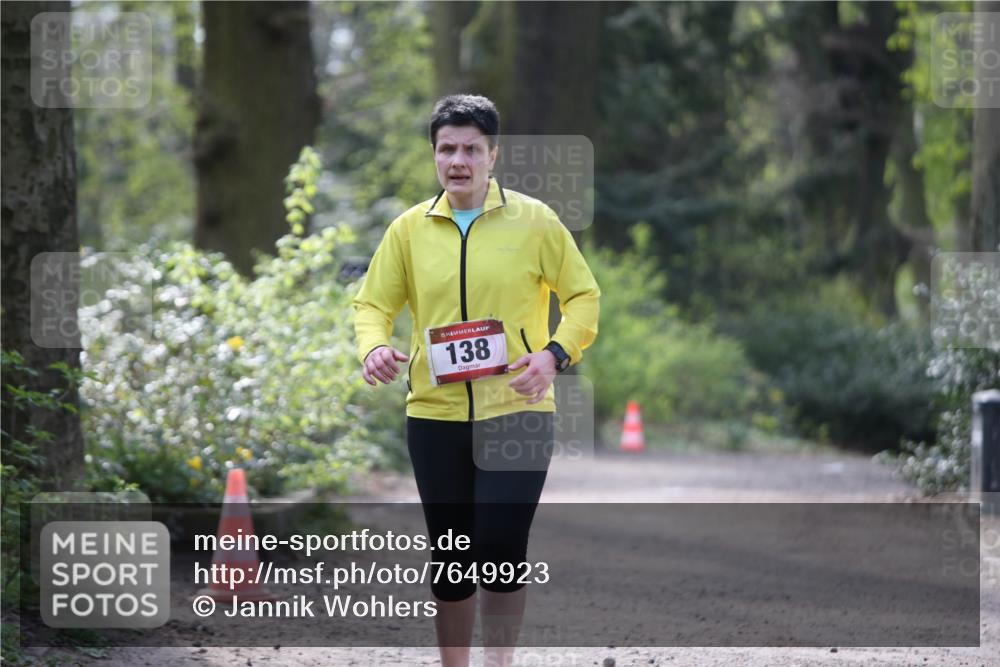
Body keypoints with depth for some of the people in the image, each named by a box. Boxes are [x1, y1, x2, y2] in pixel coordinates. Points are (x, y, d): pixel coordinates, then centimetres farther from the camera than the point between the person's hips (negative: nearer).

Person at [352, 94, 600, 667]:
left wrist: (556, 353, -12)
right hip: (435, 414, 3)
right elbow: (374, 303, 10)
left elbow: (583, 295, 5)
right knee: (450, 559, 8)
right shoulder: (409, 228, 6)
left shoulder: (533, 220, 0)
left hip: (517, 410, -3)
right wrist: (374, 347, -12)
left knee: (500, 548, -13)